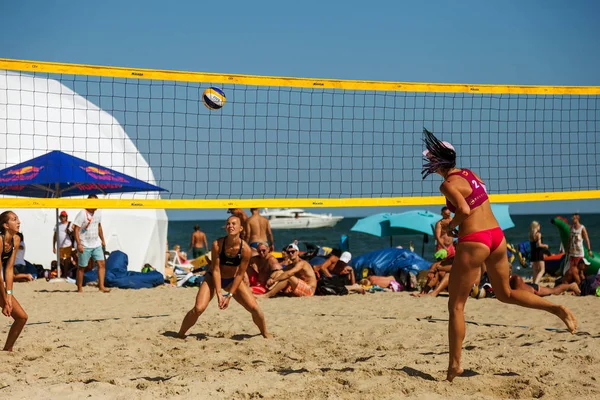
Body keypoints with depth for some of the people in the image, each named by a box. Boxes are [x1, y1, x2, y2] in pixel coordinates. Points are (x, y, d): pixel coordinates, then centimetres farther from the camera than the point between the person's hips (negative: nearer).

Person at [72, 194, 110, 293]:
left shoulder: (98, 213, 7)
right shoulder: (82, 214, -14)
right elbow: (76, 229, -16)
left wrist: (102, 240, 22)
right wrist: (79, 244, -23)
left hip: (96, 244, 6)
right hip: (84, 246, -6)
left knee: (102, 263, -6)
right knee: (82, 267, 3)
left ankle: (101, 286, -7)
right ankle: (79, 288, 13)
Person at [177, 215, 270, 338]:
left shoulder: (245, 249, -22)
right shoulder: (217, 244, -25)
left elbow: (240, 274, -14)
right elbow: (216, 270, -20)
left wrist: (229, 295, -16)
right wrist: (219, 294, -23)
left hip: (233, 280, 2)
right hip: (214, 278, -1)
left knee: (254, 308, -9)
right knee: (198, 308, -19)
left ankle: (265, 333, 18)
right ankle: (180, 334, 1)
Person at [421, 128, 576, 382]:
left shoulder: (448, 184, -12)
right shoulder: (470, 174, 12)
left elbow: (464, 210, -24)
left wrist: (449, 226, -7)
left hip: (473, 242, -8)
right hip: (497, 236, 8)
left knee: (456, 305, 4)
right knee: (505, 294, 24)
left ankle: (454, 364, 4)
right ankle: (557, 308, 7)